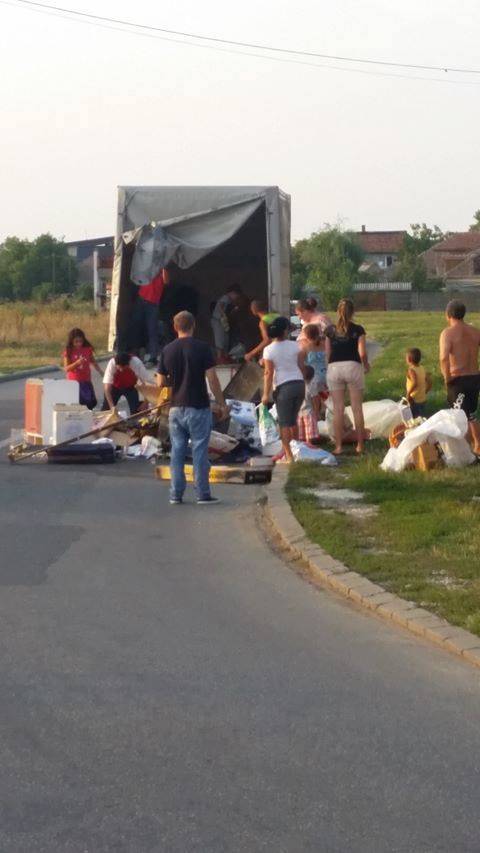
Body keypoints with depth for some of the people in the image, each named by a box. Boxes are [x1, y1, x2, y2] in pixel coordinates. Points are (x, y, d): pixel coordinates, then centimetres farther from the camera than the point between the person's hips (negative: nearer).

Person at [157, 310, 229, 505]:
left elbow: (161, 382, 5)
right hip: (198, 407, -4)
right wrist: (222, 404, -4)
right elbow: (212, 379, -11)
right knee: (200, 451, 1)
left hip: (176, 407, 4)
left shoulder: (167, 350, 3)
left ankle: (176, 494, 8)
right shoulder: (202, 348, -9)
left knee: (177, 451, 8)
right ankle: (203, 494, 2)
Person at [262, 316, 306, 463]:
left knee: (284, 423, 3)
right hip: (299, 384, 4)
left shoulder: (269, 350, -7)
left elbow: (268, 373, -10)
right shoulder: (295, 346, 1)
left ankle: (289, 455, -2)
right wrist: (303, 384, 15)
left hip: (283, 387, -4)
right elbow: (302, 366, 4)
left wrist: (266, 394, -7)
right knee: (293, 420, 19)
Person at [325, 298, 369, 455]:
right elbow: (362, 353, -6)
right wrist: (366, 365, 12)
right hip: (353, 366, -1)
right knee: (357, 408, 6)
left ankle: (338, 446, 2)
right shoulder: (358, 330, -1)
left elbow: (327, 354, 6)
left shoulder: (331, 330, 5)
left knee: (338, 409, 4)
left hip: (334, 367, 1)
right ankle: (360, 445, 9)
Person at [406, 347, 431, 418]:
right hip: (423, 399, 8)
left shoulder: (411, 370, -17)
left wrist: (408, 393, -24)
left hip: (414, 399, -8)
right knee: (421, 417, 15)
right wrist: (425, 392, 15)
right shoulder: (422, 368, 5)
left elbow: (414, 383, -33)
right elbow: (429, 381, 6)